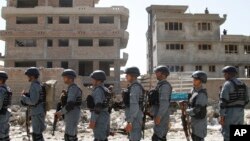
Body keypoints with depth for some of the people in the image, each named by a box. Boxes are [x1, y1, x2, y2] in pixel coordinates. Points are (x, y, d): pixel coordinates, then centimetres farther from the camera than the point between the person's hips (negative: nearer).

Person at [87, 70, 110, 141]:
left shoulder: (98, 90, -16)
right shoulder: (105, 89, 14)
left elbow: (98, 107, -22)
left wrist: (93, 120, -22)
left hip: (99, 118, -10)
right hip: (105, 117, 10)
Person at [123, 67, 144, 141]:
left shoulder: (135, 87, -18)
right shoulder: (134, 86, 15)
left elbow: (134, 106, -24)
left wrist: (129, 122, -25)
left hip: (134, 119, -10)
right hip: (135, 118, 10)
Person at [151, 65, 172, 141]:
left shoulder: (165, 85, -17)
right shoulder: (160, 85, 15)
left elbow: (164, 103, -24)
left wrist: (159, 116, -25)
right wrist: (154, 113, 21)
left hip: (161, 116, -10)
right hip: (159, 114, 10)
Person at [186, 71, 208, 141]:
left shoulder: (202, 94, -24)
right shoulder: (194, 90, 5)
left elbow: (196, 109, -28)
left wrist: (187, 111, -14)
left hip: (200, 120, -10)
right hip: (194, 119, 10)